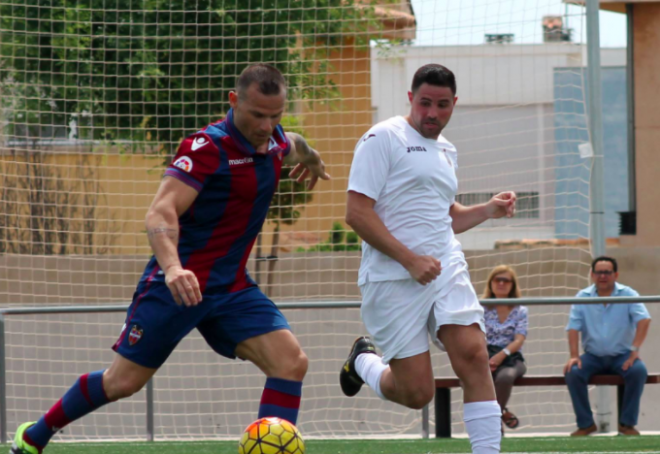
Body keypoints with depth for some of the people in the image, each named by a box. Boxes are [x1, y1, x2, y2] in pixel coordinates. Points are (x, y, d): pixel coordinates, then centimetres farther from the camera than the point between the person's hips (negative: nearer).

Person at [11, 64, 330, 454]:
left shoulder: (273, 140, 2)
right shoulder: (206, 148, -21)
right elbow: (161, 212, -32)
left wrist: (311, 158, 54)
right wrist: (172, 267, -50)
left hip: (232, 287, 6)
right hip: (179, 285, -6)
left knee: (292, 362, -15)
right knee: (124, 381, 2)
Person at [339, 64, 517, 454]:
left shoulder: (446, 150, 19)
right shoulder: (384, 139, -6)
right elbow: (357, 213, -14)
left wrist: (489, 210, 15)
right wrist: (410, 260, -18)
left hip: (447, 271, 6)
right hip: (394, 280, -6)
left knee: (474, 356, -16)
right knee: (417, 393, -4)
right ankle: (364, 361, 28)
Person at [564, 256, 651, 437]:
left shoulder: (627, 294, -2)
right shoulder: (583, 297, 3)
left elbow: (644, 320, -15)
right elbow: (573, 327, -4)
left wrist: (635, 351, -26)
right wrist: (574, 356, -19)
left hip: (622, 355, -1)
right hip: (593, 356, 1)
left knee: (639, 371, -31)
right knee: (573, 373, -27)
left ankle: (627, 423, -19)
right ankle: (586, 424, -14)